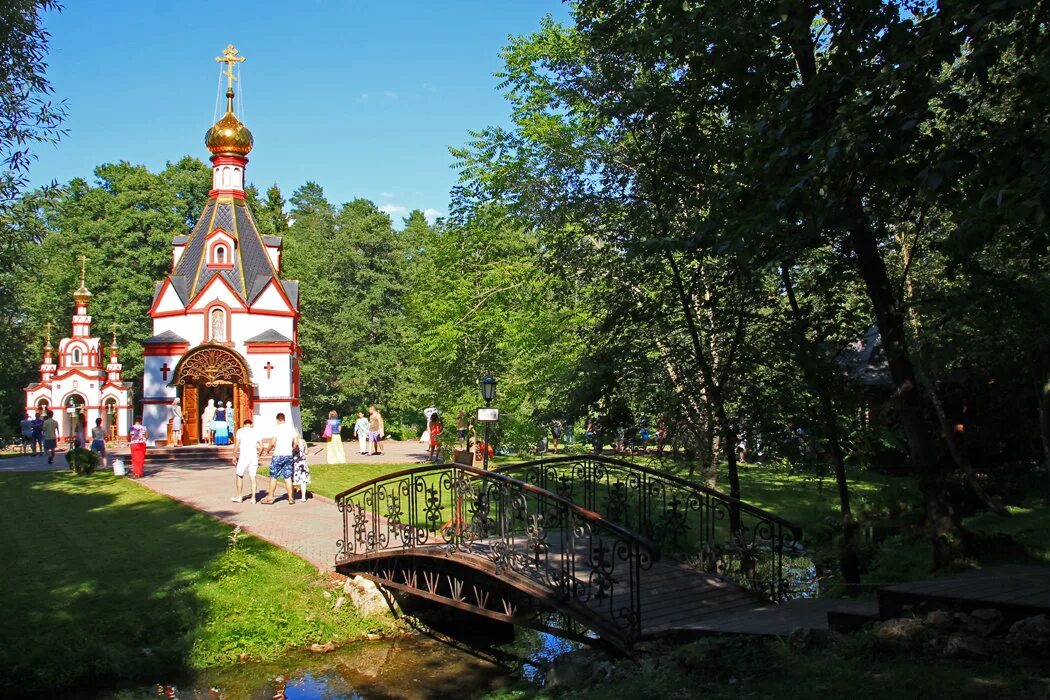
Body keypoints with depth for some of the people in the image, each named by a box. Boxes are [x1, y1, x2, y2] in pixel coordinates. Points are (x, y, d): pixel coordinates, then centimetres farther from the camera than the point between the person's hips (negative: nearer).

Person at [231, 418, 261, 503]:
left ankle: (239, 496, 17)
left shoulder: (240, 431, 1)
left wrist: (234, 456, 2)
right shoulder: (255, 432, 8)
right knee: (252, 477, 6)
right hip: (253, 456, 3)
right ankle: (253, 498, 4)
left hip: (243, 456, -2)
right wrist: (259, 455, 17)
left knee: (239, 476, 12)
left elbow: (236, 445, -6)